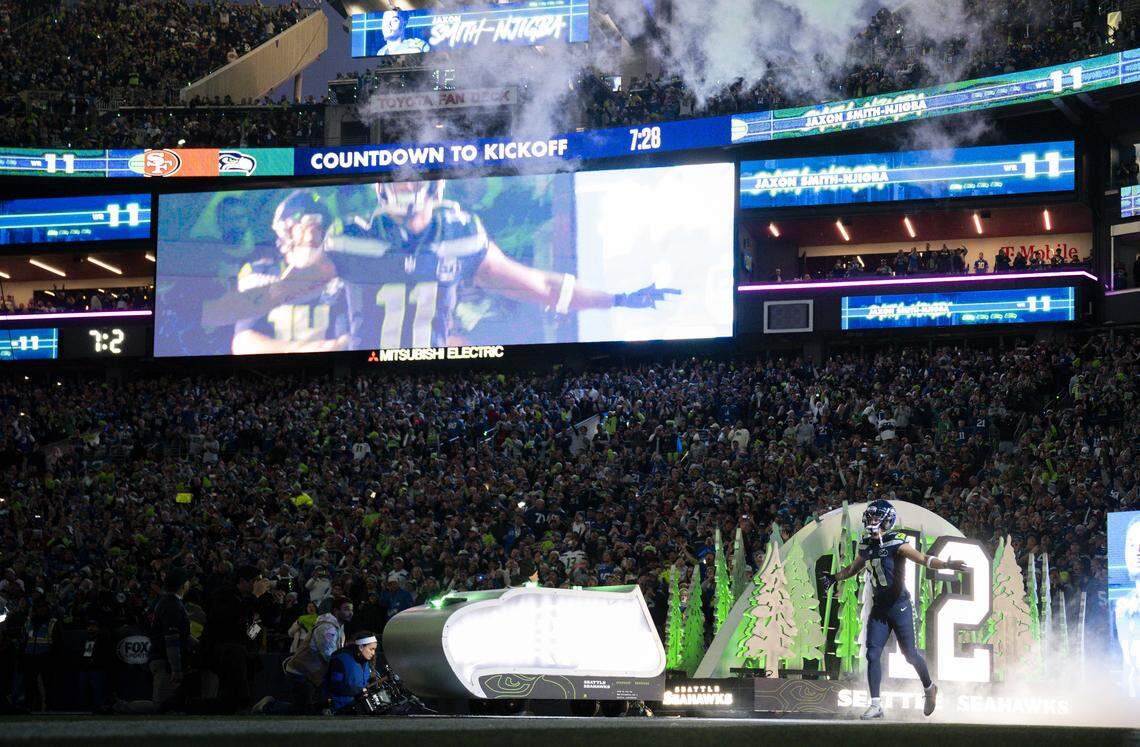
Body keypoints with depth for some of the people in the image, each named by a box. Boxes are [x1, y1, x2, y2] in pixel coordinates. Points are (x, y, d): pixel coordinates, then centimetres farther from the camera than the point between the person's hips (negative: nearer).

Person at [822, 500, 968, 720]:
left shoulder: (896, 544, -13)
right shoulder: (867, 546, 7)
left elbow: (923, 559, -25)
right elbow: (854, 568, 26)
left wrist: (947, 565, -39)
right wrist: (835, 577, 31)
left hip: (899, 606, -5)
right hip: (879, 608, 6)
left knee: (910, 654, 4)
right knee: (872, 655, -4)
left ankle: (929, 687, 31)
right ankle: (875, 705, -2)